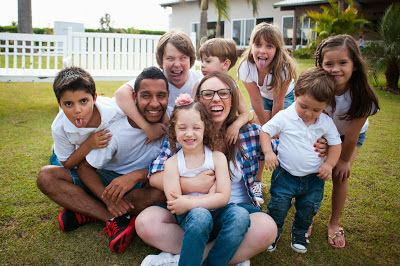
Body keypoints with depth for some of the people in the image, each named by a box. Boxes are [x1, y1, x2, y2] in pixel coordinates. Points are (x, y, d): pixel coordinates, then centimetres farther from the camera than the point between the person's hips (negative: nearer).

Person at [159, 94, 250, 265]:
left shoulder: (217, 157, 1)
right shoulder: (172, 163, -1)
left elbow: (223, 197, -9)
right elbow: (175, 204, -11)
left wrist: (189, 203, -19)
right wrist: (210, 199, -14)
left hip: (216, 214, 2)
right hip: (189, 218, -2)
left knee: (240, 215, -29)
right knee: (200, 215, -35)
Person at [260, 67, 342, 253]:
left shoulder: (326, 123, -7)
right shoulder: (284, 117, -15)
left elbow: (335, 144, 4)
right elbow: (265, 131, -7)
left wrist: (329, 164, -9)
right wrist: (268, 152, -20)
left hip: (314, 178, 2)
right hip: (285, 174, -2)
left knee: (309, 208, 12)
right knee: (278, 206, 1)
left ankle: (300, 234, 38)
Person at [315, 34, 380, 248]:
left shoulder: (361, 97, -35)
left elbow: (352, 135, -23)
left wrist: (344, 160, -12)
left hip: (350, 135, -1)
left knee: (340, 176, -6)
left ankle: (334, 224, 16)